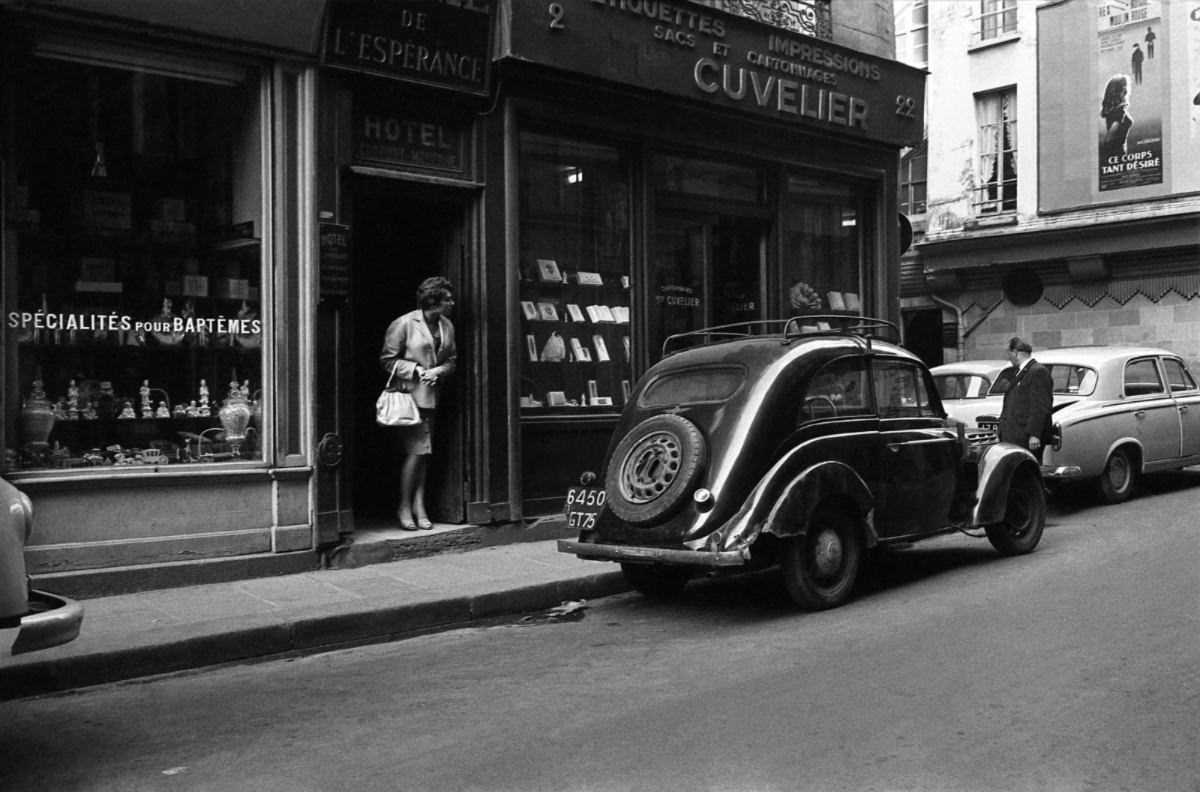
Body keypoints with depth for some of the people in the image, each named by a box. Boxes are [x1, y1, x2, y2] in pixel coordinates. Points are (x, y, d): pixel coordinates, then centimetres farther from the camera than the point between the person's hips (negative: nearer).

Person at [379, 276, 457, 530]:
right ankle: (404, 507, 4)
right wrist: (416, 370, -15)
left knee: (423, 452, 7)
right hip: (409, 393, -6)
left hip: (432, 395, 6)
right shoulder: (404, 324, -9)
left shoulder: (447, 326, 9)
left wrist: (439, 371, -5)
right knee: (416, 449, -9)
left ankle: (419, 506, 12)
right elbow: (387, 359, -6)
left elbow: (451, 359, 15)